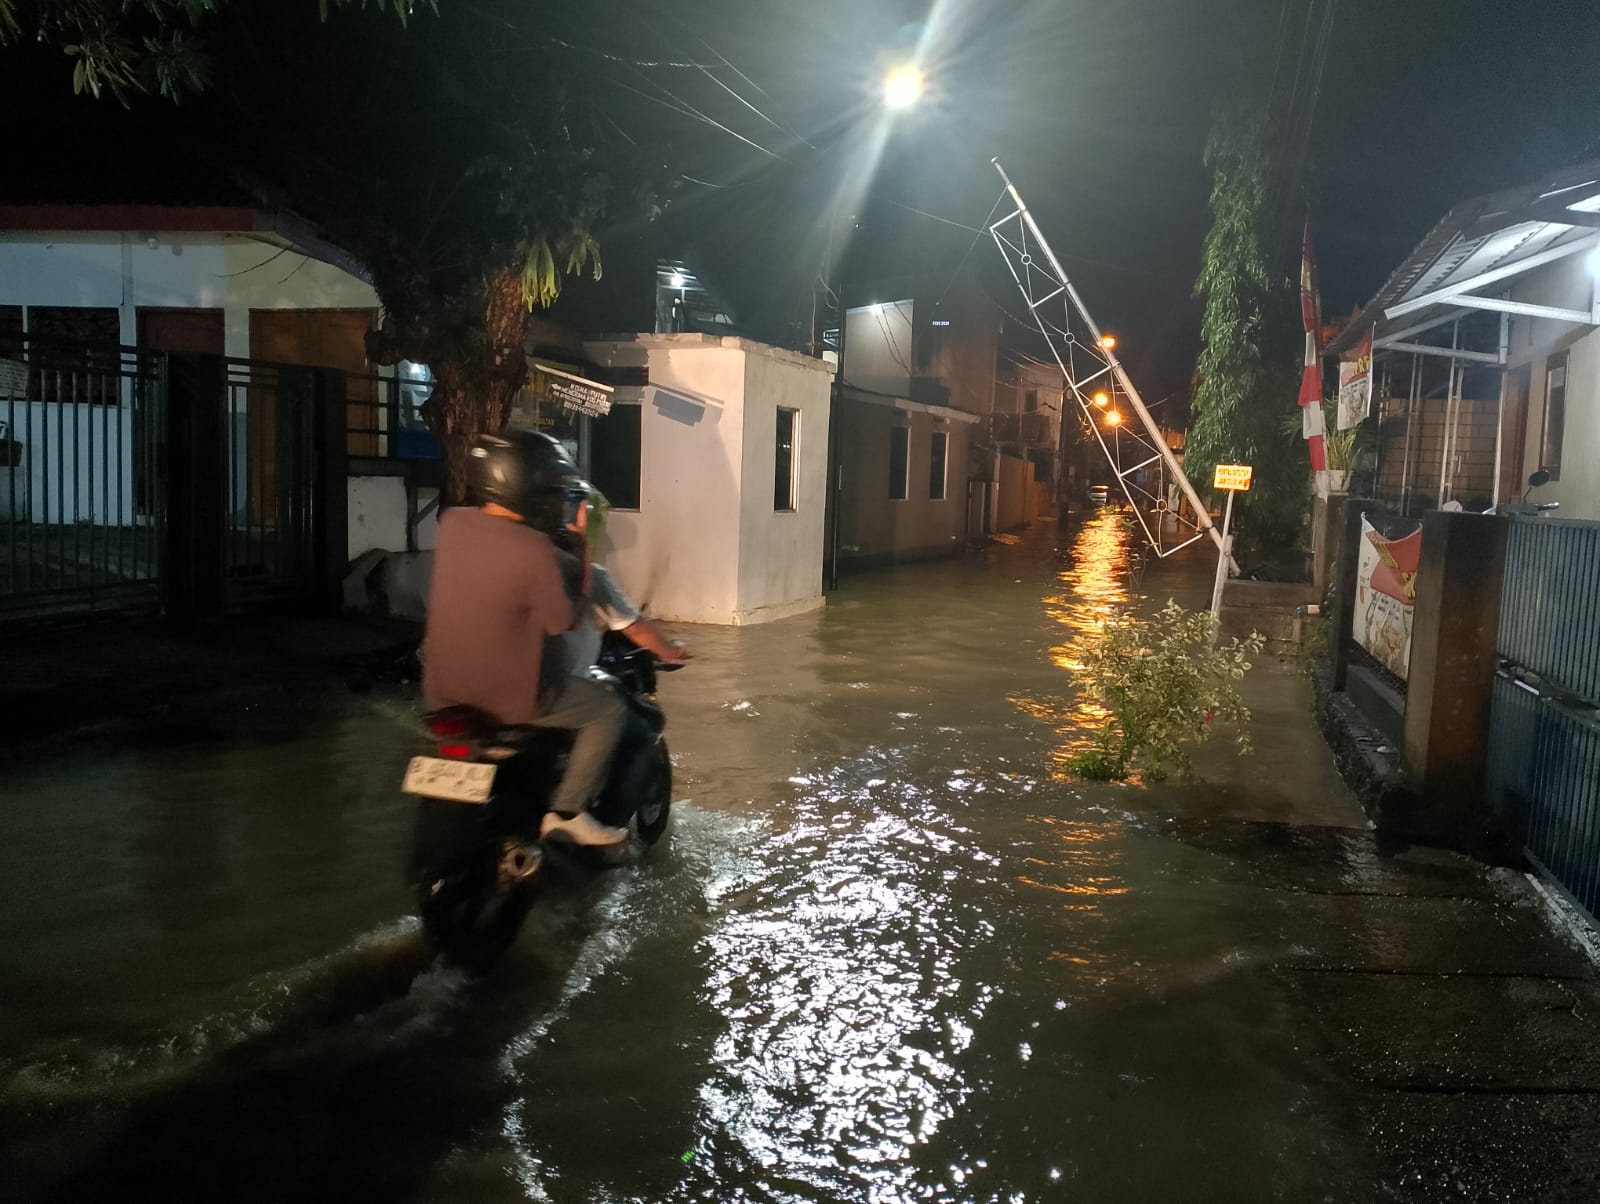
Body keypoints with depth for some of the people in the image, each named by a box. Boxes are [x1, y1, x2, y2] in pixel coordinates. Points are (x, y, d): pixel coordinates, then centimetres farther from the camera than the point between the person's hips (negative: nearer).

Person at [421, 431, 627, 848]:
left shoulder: (452, 523, -3)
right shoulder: (534, 548, -23)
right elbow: (561, 622, -14)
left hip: (442, 692, 7)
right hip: (509, 697, -7)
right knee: (609, 709, 10)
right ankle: (566, 811, 8)